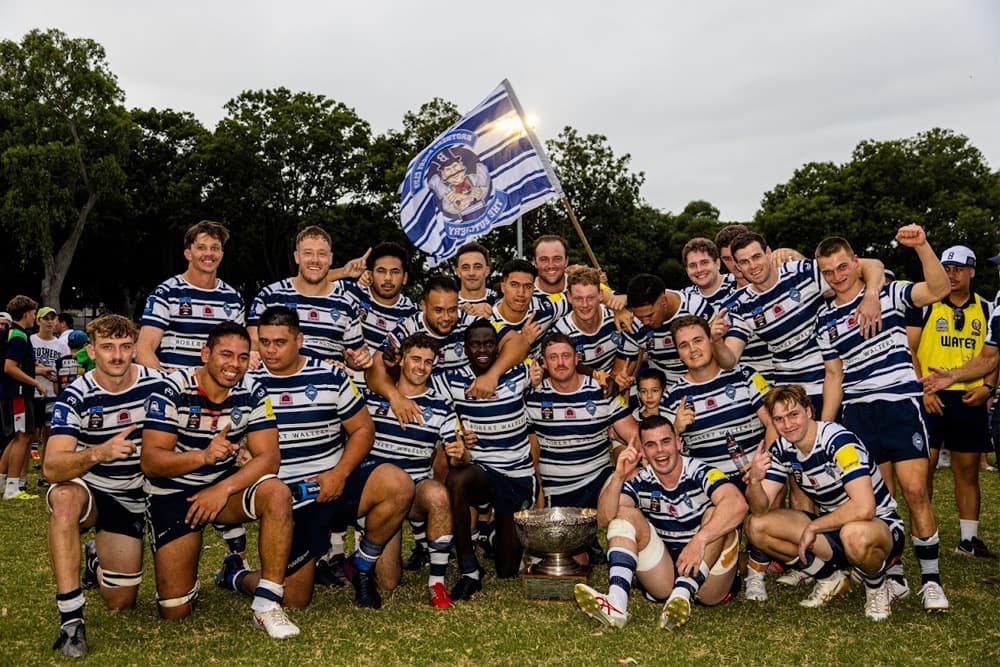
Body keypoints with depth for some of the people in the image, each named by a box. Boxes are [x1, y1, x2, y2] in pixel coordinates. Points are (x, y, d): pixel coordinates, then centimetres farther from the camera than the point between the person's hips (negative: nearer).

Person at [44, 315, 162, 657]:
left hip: (131, 500, 3)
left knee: (121, 602, 4)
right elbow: (52, 468, -30)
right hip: (86, 490, -2)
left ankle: (97, 558, 39)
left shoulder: (156, 384, -11)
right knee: (65, 497, -40)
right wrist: (98, 453, -49)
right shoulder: (76, 396, -19)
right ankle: (71, 619, -33)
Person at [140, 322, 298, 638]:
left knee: (278, 494, -31)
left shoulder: (253, 393, -9)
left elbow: (269, 457, -15)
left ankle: (266, 604, -22)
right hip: (171, 493, -2)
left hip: (224, 485, 2)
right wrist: (205, 455, -39)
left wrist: (224, 489, -31)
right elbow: (149, 461, -22)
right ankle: (185, 578, 33)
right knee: (174, 610, -6)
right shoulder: (172, 390, -16)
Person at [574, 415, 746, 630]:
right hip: (665, 576, 3)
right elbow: (604, 519, -15)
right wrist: (618, 477, -29)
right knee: (625, 514, -13)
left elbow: (738, 504, -33)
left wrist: (700, 540, -45)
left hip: (708, 579, -3)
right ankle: (616, 602, -34)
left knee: (717, 514, -25)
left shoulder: (700, 473, -12)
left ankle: (683, 594, -38)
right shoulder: (640, 483, -2)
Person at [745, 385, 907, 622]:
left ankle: (877, 590, -5)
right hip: (832, 526, 6)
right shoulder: (781, 449, -4)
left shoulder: (839, 440, -24)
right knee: (756, 526, -11)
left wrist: (813, 527, -25)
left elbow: (864, 508, -35)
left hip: (881, 525, -6)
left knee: (854, 535, -42)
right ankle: (831, 580, 8)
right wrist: (754, 481, -31)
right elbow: (761, 509, -10)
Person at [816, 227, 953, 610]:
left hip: (901, 404, -3)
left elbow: (938, 289, -14)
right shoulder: (825, 319, 12)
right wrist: (823, 429, 8)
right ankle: (893, 577, 16)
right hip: (857, 413, 3)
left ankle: (930, 580, 5)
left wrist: (922, 246, -27)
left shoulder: (888, 293, 3)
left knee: (915, 492, -9)